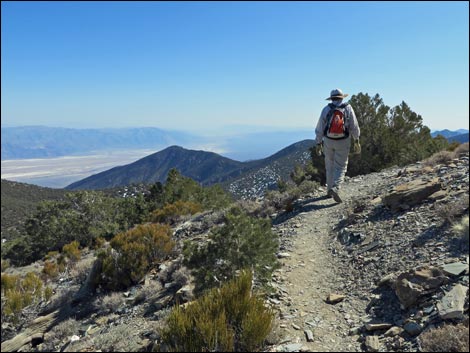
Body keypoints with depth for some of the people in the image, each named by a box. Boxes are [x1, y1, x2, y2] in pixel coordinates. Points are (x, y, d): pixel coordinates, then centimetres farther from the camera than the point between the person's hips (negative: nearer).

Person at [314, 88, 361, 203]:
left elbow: (320, 128, -2)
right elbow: (354, 126, -4)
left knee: (330, 165, 16)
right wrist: (356, 141, 5)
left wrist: (318, 143, 6)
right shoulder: (348, 108, -5)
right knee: (340, 167, 3)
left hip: (328, 141, 2)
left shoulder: (326, 109, -3)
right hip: (343, 142, -1)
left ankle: (330, 190, 21)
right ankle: (335, 188, -19)